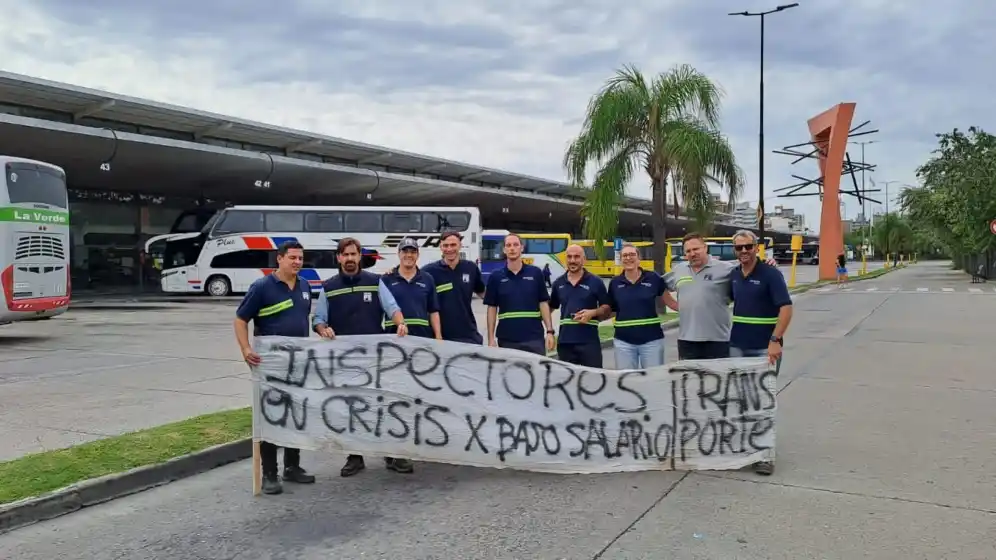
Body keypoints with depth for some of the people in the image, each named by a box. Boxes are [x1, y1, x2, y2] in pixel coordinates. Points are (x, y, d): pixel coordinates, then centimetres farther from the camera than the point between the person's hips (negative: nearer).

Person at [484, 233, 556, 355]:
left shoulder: (535, 273, 3)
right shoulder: (496, 276, 3)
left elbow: (543, 303, 5)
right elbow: (492, 308, 4)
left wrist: (549, 331, -2)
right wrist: (491, 338, 0)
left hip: (534, 338, 0)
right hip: (507, 340, 0)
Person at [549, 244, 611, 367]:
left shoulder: (595, 282, 0)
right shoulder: (558, 283, 9)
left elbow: (607, 308, 4)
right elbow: (550, 307, 19)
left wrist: (593, 312, -15)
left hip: (589, 341, -3)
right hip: (565, 341, 3)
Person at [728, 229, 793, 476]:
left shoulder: (770, 273, -10)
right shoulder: (733, 275, 7)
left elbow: (786, 308, -16)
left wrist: (775, 340, -24)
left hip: (764, 347, -5)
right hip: (737, 345, 5)